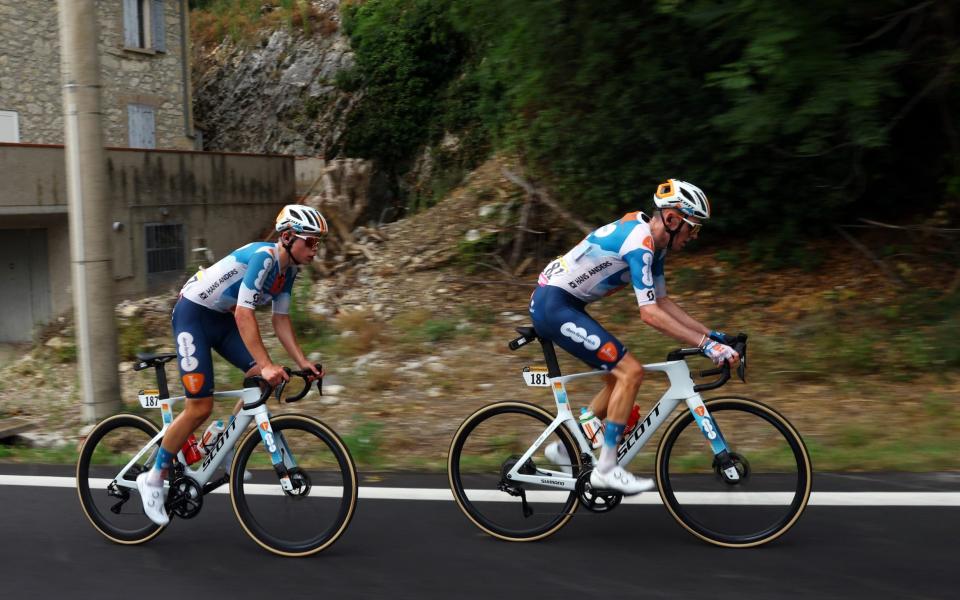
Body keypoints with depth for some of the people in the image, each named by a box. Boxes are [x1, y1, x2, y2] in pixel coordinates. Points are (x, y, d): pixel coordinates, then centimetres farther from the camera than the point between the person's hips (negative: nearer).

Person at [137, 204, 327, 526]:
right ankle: (153, 479, 4)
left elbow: (281, 320, 5)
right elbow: (243, 314, -32)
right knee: (200, 408, -12)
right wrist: (266, 365, -36)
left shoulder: (288, 269, 2)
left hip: (221, 319, 9)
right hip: (193, 314, -9)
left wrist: (303, 362, -5)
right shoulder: (263, 256, -26)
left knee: (264, 378, -8)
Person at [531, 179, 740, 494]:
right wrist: (705, 344, -25)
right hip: (553, 305, -10)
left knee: (619, 377, 13)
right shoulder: (639, 241, -21)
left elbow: (663, 301, 15)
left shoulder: (653, 243, 10)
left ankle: (566, 448, 24)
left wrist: (711, 333, 9)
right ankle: (605, 469, -7)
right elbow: (650, 313, -26)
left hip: (563, 305, 10)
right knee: (630, 372, -14)